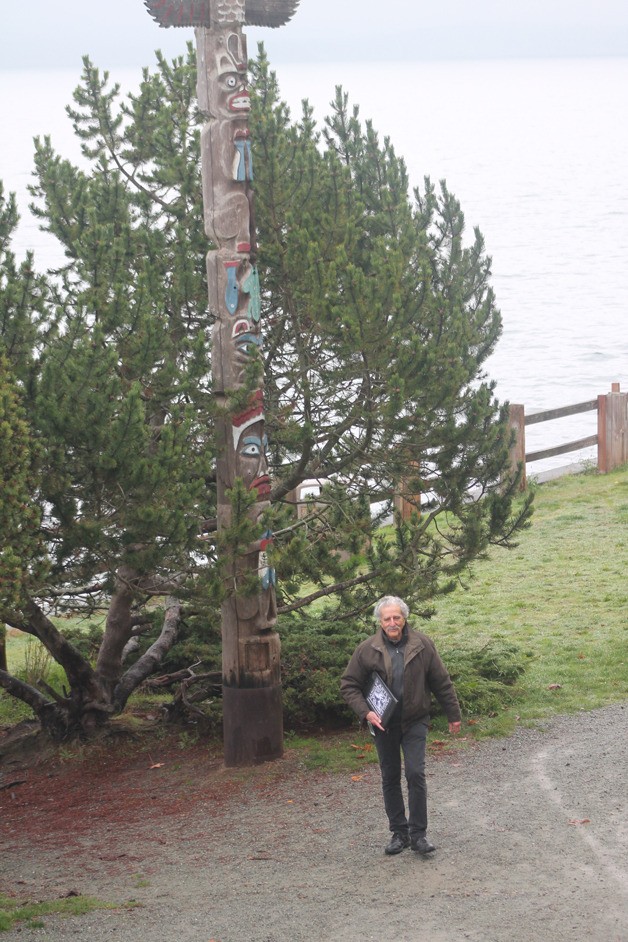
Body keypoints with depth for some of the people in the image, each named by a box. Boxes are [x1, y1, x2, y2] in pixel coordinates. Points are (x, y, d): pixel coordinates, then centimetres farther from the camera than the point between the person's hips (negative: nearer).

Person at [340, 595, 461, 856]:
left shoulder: (422, 645, -4)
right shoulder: (367, 650, -5)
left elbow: (441, 682, 5)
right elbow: (349, 685, 1)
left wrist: (453, 715, 9)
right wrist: (365, 712, -13)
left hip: (414, 722, -1)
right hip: (384, 724, 1)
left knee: (416, 774, -10)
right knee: (390, 778, 8)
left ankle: (418, 834, -2)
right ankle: (399, 832, 18)